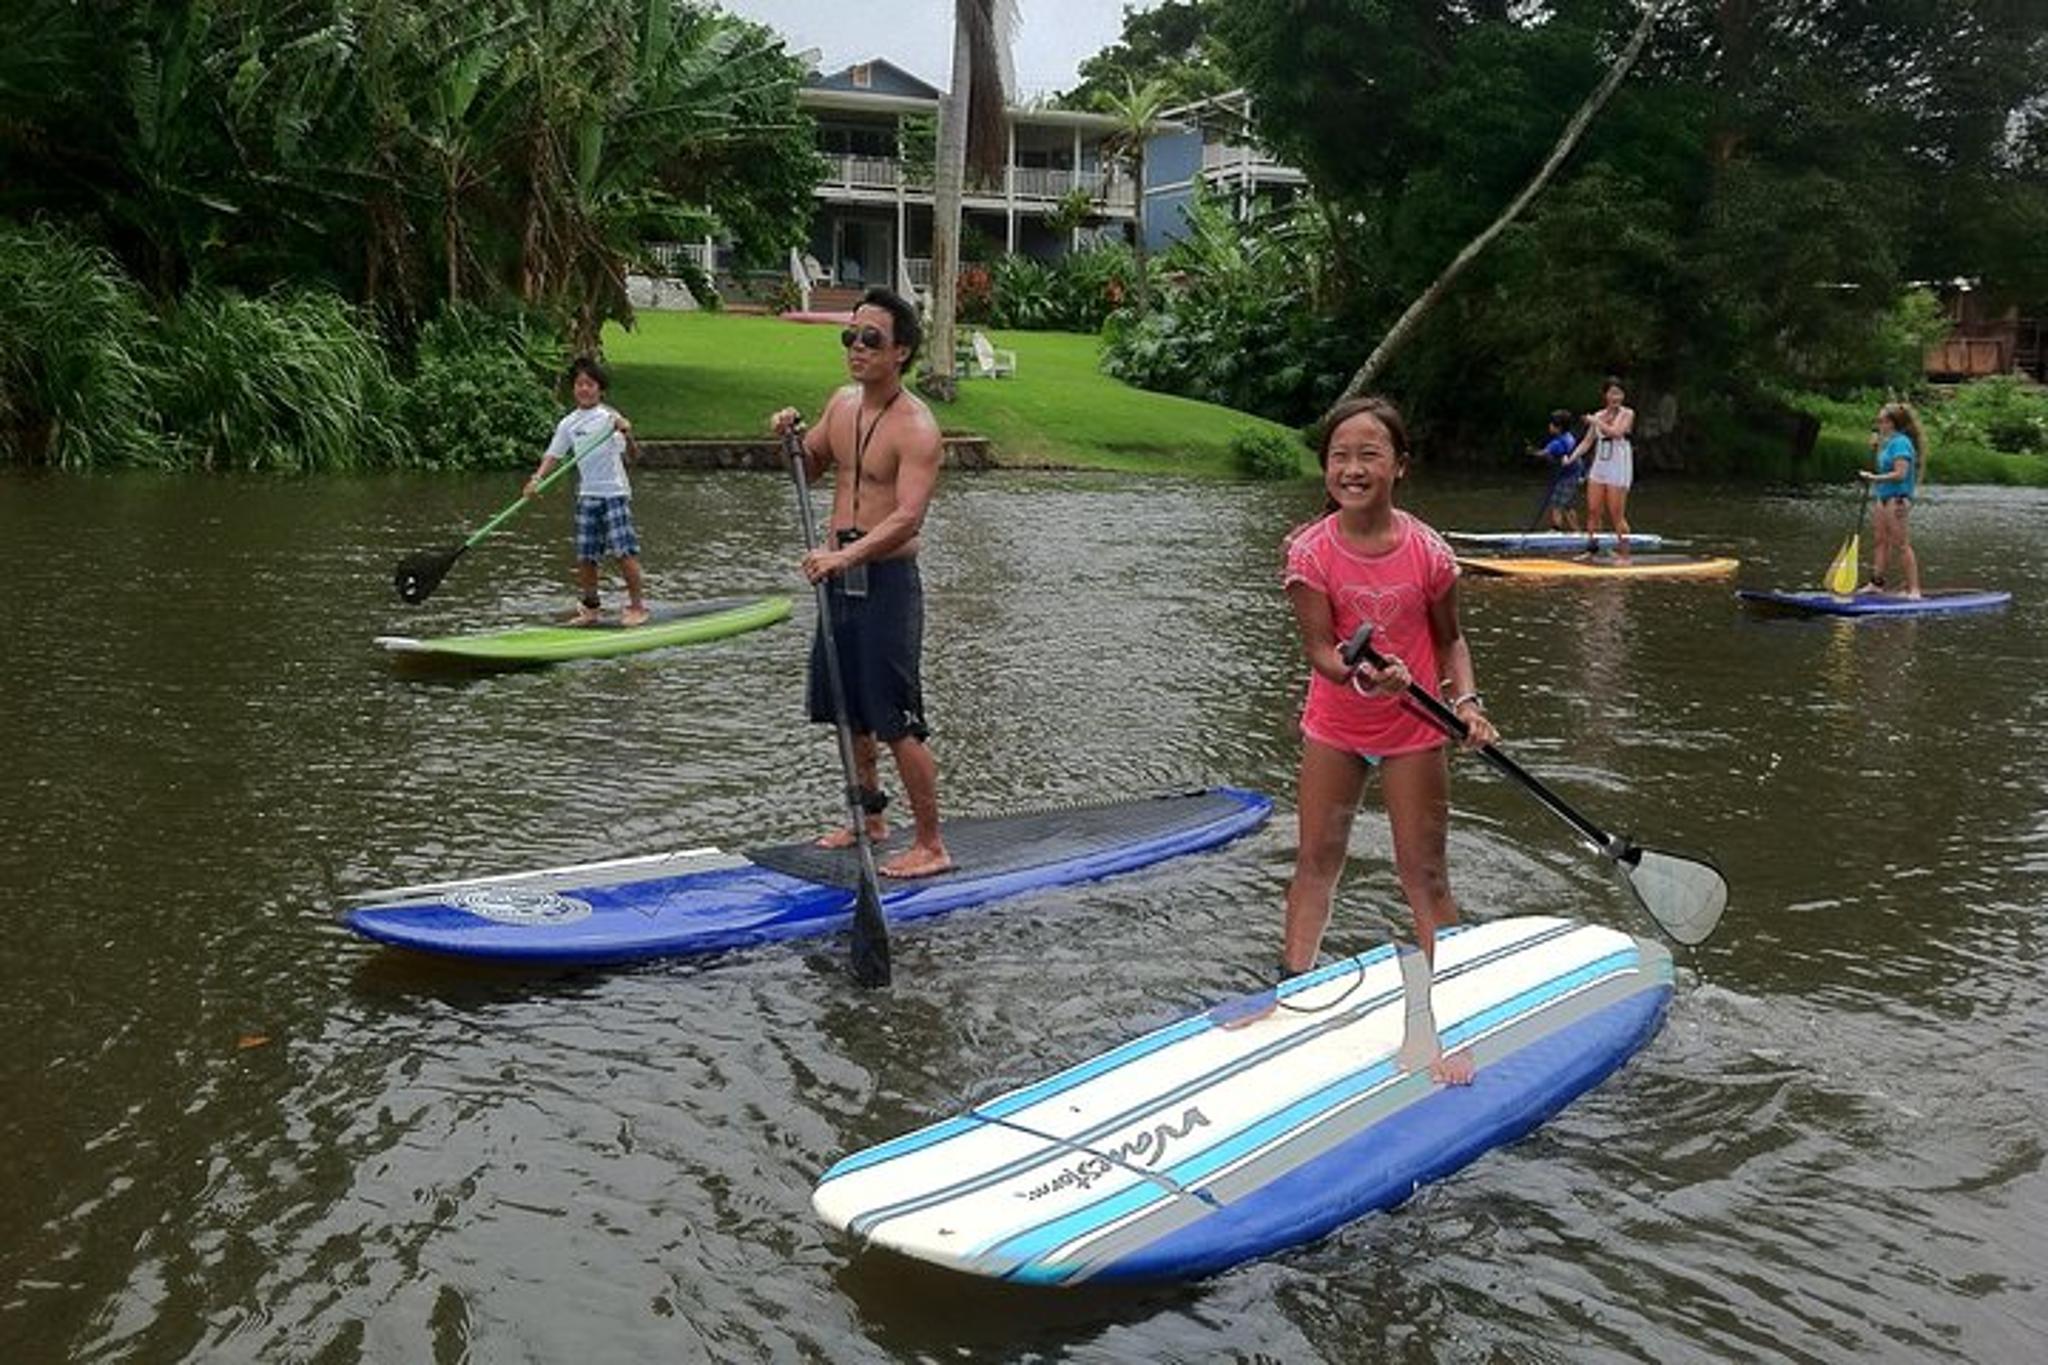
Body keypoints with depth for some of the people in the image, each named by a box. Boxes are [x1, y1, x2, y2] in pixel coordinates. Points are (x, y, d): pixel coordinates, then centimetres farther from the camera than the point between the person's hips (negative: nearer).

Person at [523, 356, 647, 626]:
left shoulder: (610, 417, -5)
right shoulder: (568, 424, 8)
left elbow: (634, 456, -12)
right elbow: (553, 455, 9)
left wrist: (627, 435, -33)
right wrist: (536, 479, -7)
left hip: (615, 492, -5)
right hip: (587, 495, 5)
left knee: (623, 551, -10)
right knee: (585, 555, 6)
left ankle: (637, 605, 0)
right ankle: (590, 607, 19)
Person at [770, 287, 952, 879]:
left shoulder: (915, 428, -17)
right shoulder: (842, 403, 8)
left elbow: (907, 518, -27)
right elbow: (810, 469, 21)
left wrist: (845, 555, -38)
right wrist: (793, 438, 0)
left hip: (887, 582, -8)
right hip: (840, 574, 8)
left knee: (898, 722, -5)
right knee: (847, 712, 18)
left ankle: (931, 846, 7)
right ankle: (870, 819, 36)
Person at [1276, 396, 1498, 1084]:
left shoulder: (1427, 551, -14)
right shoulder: (1310, 551, -15)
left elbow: (1449, 640, -2)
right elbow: (1318, 647, -19)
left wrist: (1467, 702, -18)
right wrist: (1360, 676, -39)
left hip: (1413, 727, -1)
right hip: (1334, 725, 1)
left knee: (1424, 872, 2)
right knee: (1316, 861, 10)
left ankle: (1440, 1019, 13)